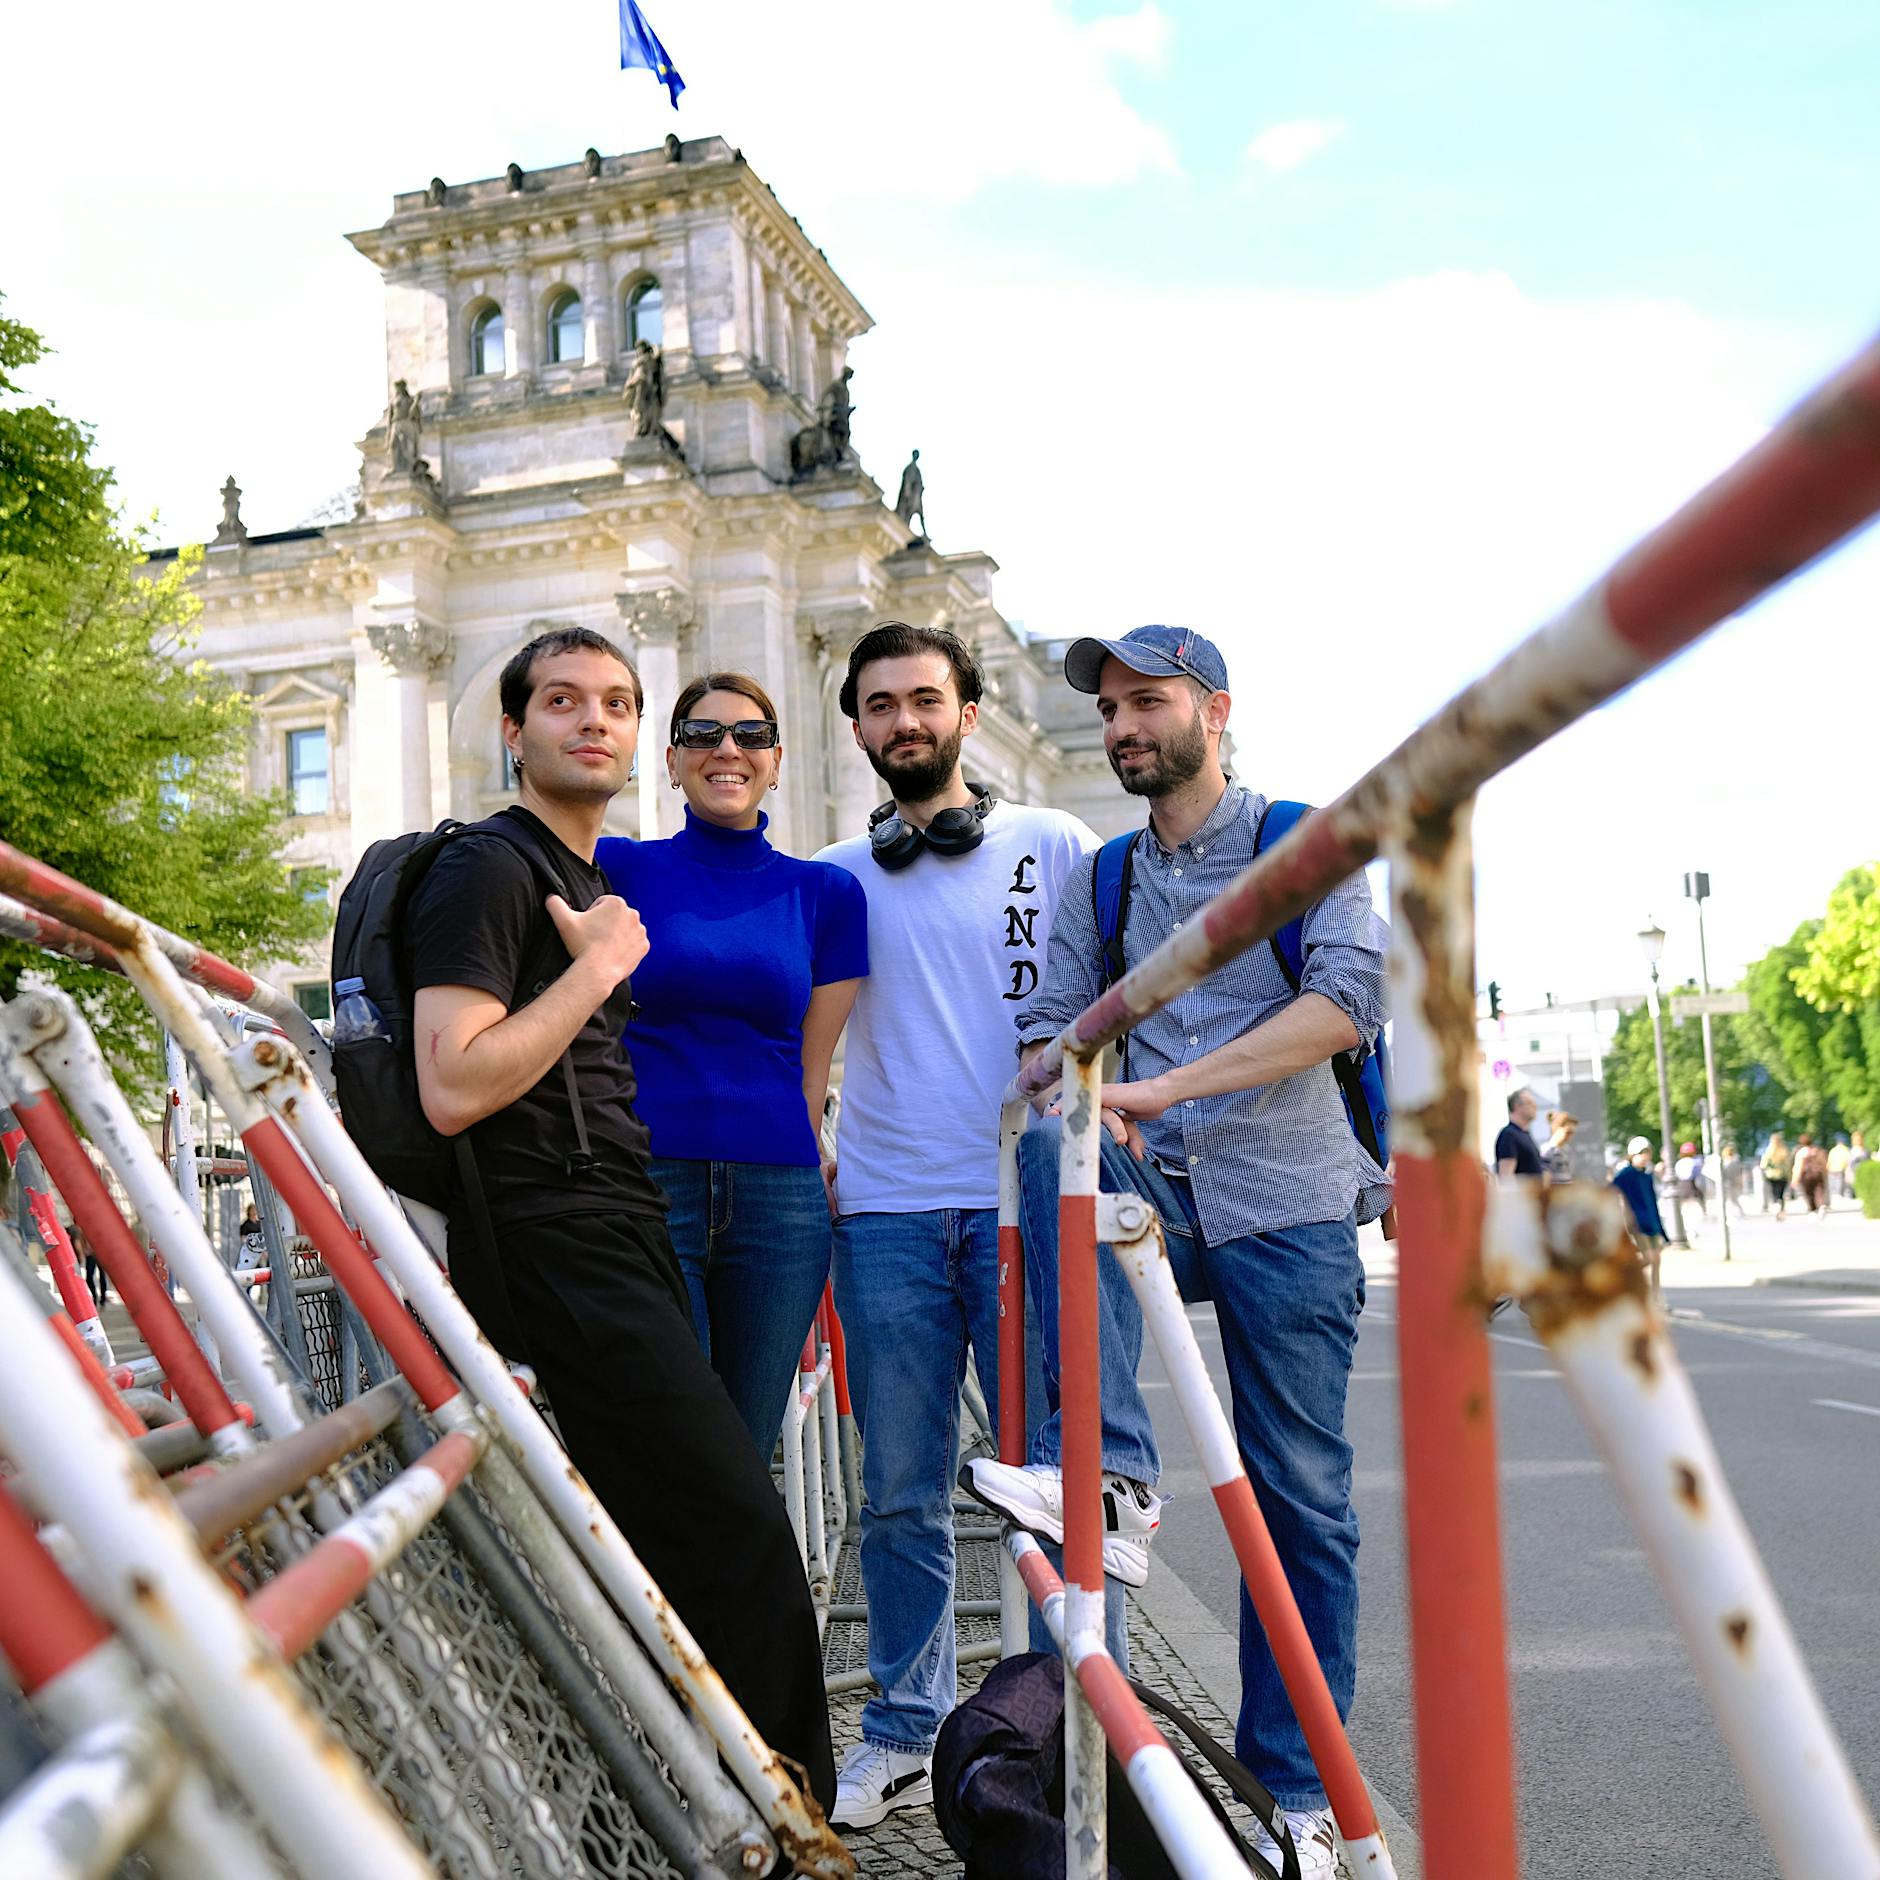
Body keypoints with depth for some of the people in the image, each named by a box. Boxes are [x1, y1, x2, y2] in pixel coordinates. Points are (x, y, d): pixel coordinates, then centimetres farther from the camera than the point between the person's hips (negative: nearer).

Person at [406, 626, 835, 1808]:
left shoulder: (588, 883, 22)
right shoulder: (490, 869, -9)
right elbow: (452, 1087, -22)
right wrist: (597, 968, -15)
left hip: (623, 1243, 10)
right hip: (558, 1253, -10)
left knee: (666, 1538, 12)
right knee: (738, 1526, -12)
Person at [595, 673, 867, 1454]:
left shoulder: (825, 892, 11)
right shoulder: (619, 869, 5)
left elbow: (814, 1067, 12)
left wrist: (809, 1191, 11)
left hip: (779, 1197, 3)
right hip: (646, 1184, -2)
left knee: (748, 1453, 8)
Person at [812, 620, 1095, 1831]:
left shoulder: (1056, 849, 8)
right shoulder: (832, 881, 14)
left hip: (1026, 1196, -2)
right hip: (885, 1208, 2)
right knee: (902, 1491, 6)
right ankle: (904, 1732, 17)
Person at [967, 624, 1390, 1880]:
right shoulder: (1102, 882, 15)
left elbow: (1350, 998, -15)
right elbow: (1050, 1029, 9)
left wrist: (1167, 1087, -22)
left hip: (1286, 1208, -3)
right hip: (1159, 1194, 3)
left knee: (1300, 1502, 0)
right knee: (1053, 1149, -29)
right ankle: (1110, 1471, -34)